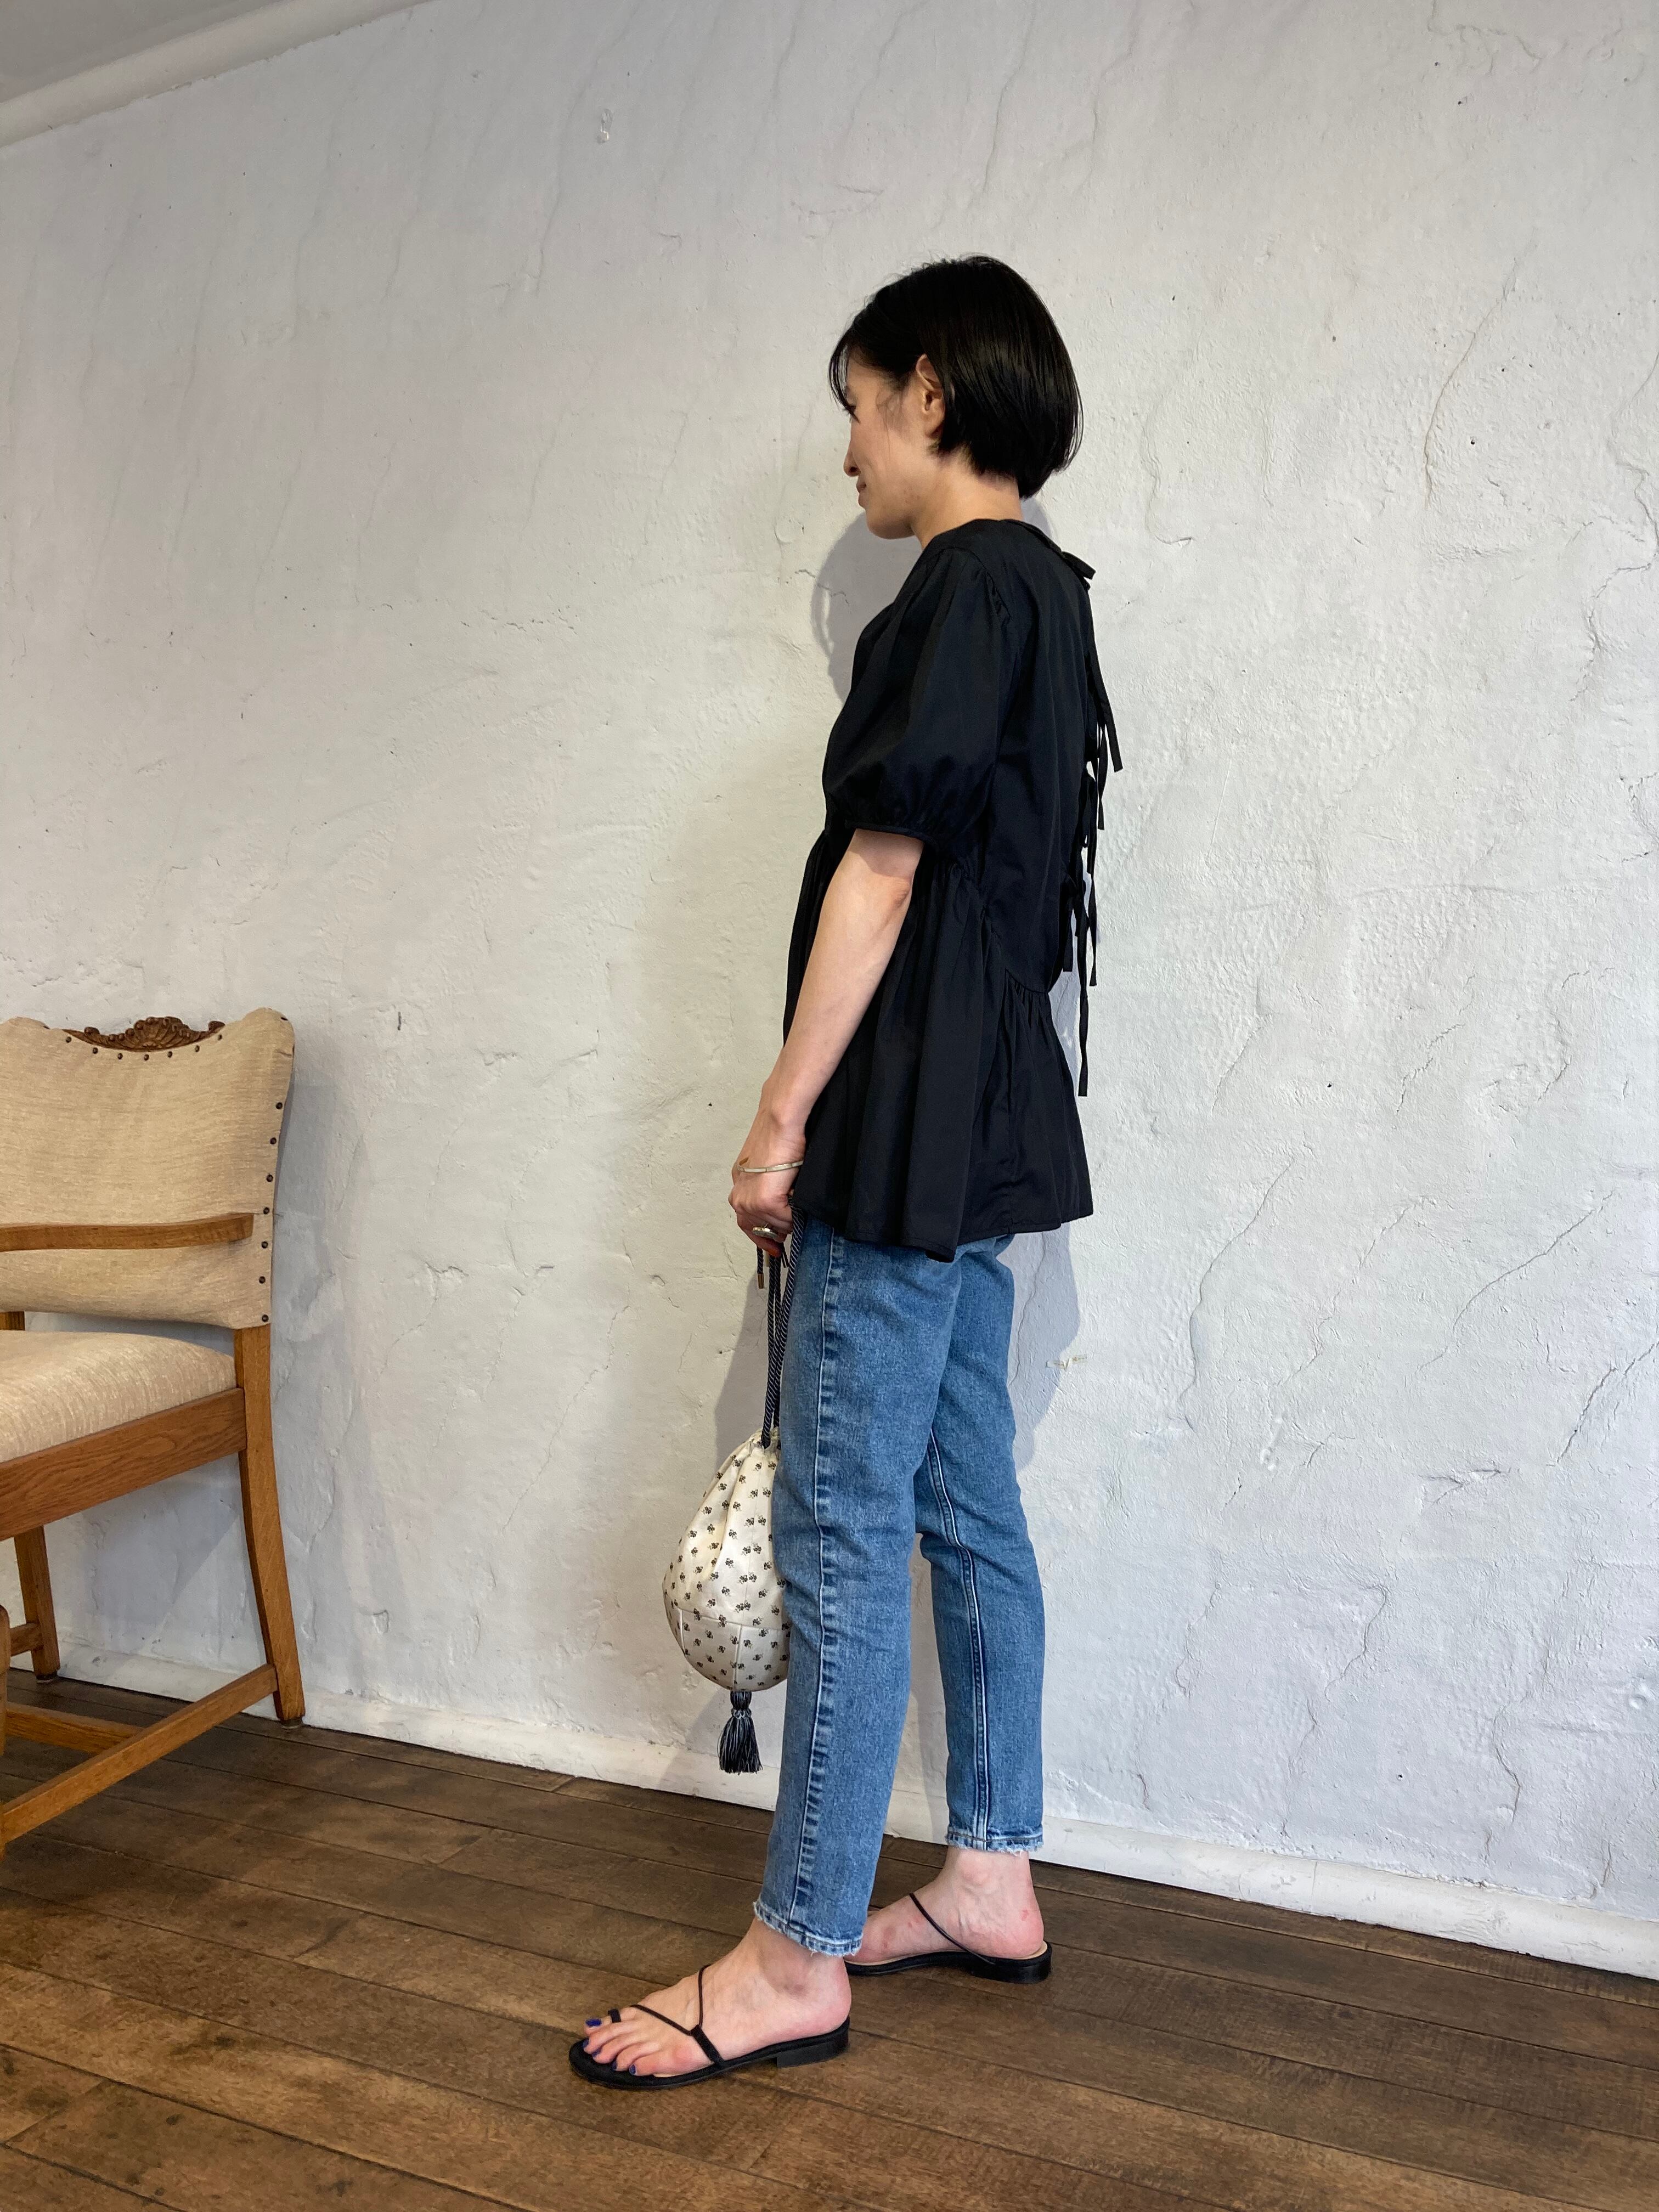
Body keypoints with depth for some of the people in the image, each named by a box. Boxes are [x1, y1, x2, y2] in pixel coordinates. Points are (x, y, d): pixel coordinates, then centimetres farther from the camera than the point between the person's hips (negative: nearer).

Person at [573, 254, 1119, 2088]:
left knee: (842, 1529, -3)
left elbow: (882, 869, -17)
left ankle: (797, 1960, 10)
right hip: (987, 1126, 10)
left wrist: (783, 1120, -13)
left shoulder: (967, 583, -10)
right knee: (966, 1509, 14)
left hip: (909, 1130, -10)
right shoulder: (1044, 590, 19)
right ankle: (992, 1880, 28)